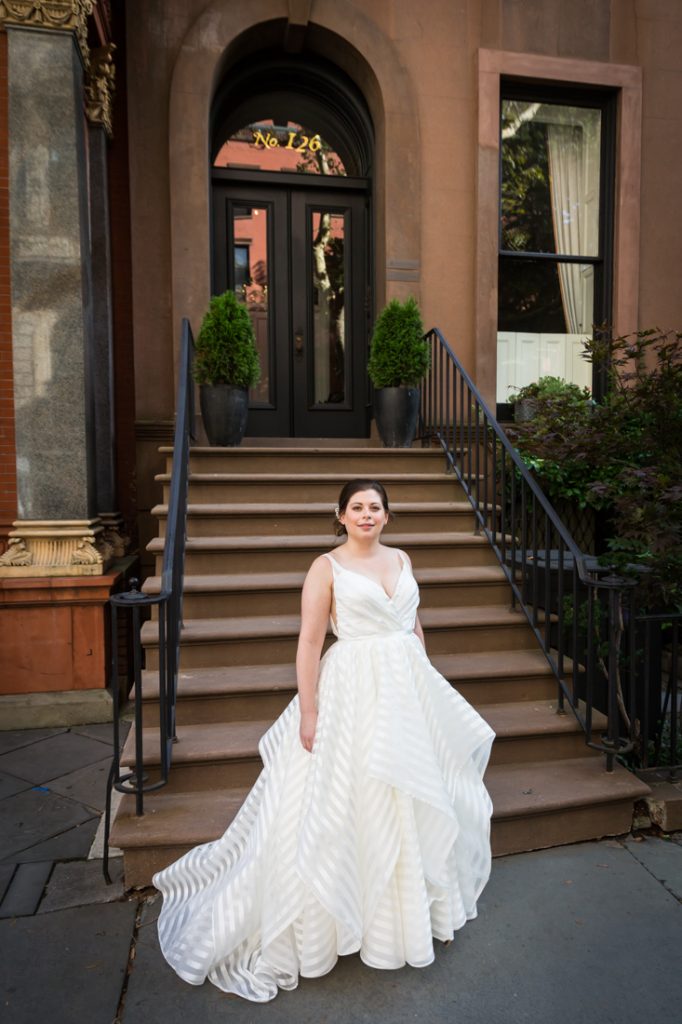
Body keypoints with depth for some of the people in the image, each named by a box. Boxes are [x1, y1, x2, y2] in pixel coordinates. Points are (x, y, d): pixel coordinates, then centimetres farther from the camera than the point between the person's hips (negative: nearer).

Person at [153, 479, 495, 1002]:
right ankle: (348, 912, 27)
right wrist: (308, 711, -15)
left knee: (410, 795, 18)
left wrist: (424, 682, 14)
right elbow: (310, 642, -12)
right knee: (350, 799, 3)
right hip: (355, 692, -6)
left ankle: (411, 900, 43)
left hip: (409, 688, 6)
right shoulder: (327, 567, -9)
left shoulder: (401, 559, 8)